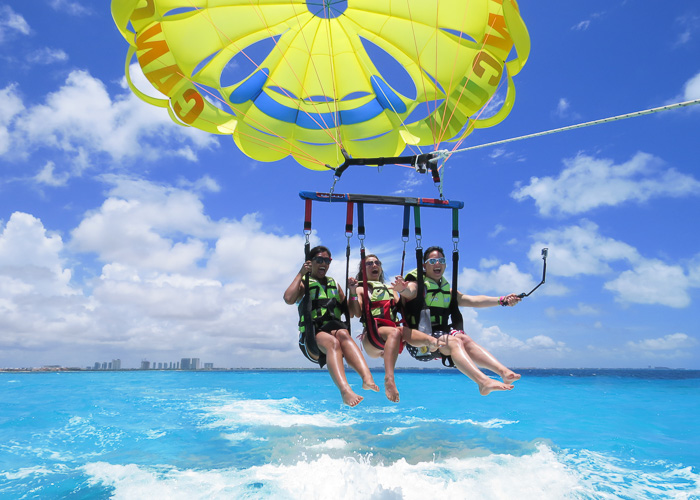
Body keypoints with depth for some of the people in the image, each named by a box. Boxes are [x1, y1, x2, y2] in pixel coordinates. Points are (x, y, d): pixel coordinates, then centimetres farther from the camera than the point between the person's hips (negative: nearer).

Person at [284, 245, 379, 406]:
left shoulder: (334, 284, 27)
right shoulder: (303, 283, 13)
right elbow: (288, 299, -10)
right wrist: (300, 274, -5)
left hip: (335, 329, 3)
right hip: (312, 336, -3)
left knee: (343, 334, -34)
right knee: (332, 342, -37)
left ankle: (367, 378, -57)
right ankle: (345, 391, -59)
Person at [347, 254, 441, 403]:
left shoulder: (390, 288, 30)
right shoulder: (360, 289, 18)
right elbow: (357, 314, 2)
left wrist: (402, 292, 2)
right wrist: (352, 293, -8)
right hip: (371, 334, -4)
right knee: (395, 332, -38)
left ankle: (432, 341, -64)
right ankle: (389, 380, -58)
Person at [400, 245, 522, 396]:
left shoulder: (447, 290, 21)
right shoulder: (417, 284, 1)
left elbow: (472, 300, 11)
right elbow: (410, 291, -23)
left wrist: (502, 300, -1)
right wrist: (403, 288, -49)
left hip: (442, 332, 5)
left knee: (465, 339, -25)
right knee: (454, 341, -31)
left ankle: (503, 371, -39)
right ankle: (482, 381, -50)